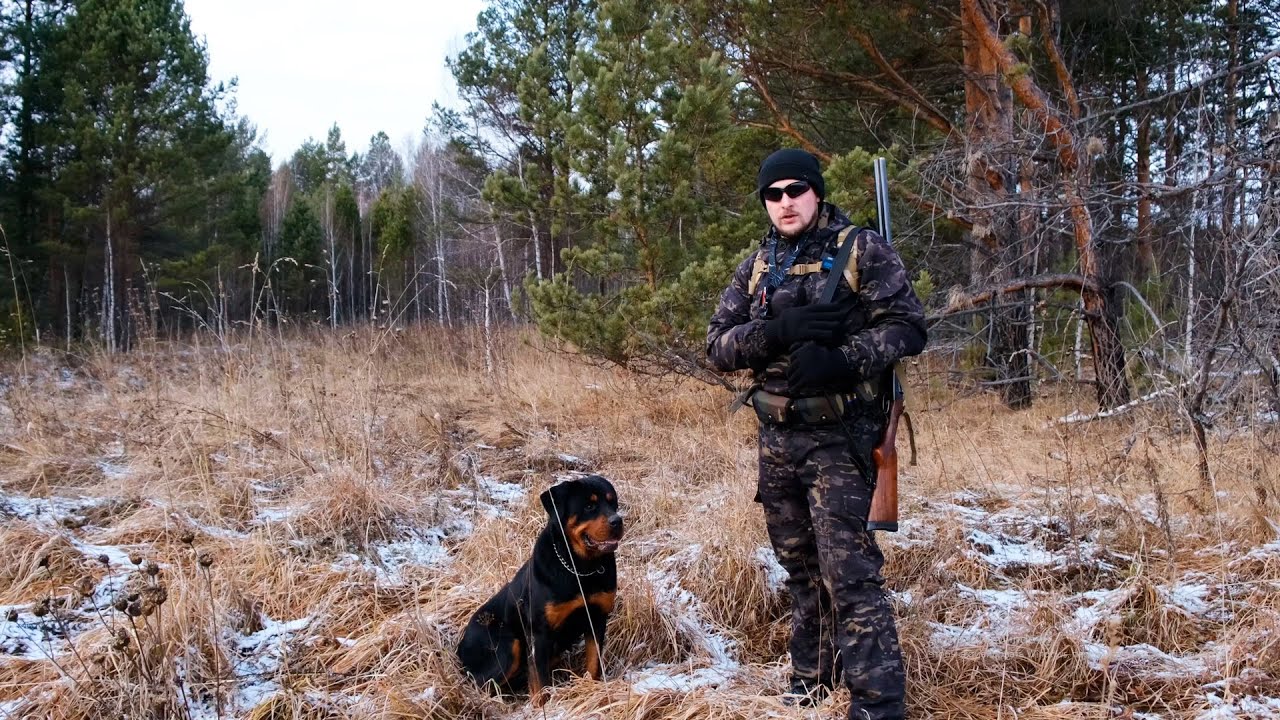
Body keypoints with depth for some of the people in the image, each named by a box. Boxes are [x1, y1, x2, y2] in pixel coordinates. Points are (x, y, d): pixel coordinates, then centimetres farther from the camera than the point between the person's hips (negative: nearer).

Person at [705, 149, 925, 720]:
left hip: (839, 437, -6)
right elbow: (718, 346, 4)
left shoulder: (862, 251, -4)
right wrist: (777, 331, -16)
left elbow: (906, 326, -10)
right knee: (800, 566, 17)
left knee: (849, 574, -10)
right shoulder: (756, 267, 11)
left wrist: (841, 360, -25)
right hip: (776, 439, 6)